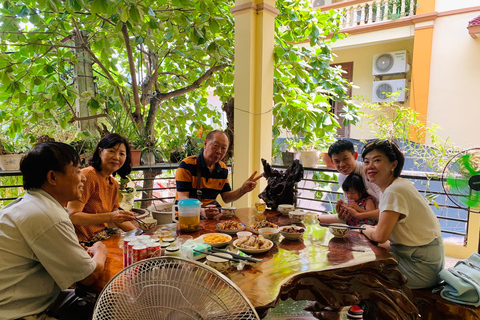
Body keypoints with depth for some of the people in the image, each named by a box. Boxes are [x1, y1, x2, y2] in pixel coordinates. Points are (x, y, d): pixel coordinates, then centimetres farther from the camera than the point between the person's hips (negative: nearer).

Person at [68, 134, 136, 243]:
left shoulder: (114, 184, 11)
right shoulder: (88, 175, -15)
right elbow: (72, 216, -20)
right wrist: (109, 217, -29)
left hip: (103, 237, 8)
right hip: (85, 241, -8)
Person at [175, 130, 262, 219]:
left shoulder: (223, 169, 9)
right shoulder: (187, 165, -11)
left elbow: (226, 198, 15)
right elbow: (182, 198, -17)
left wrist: (243, 190, -4)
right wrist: (201, 211, -36)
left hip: (212, 215, 6)